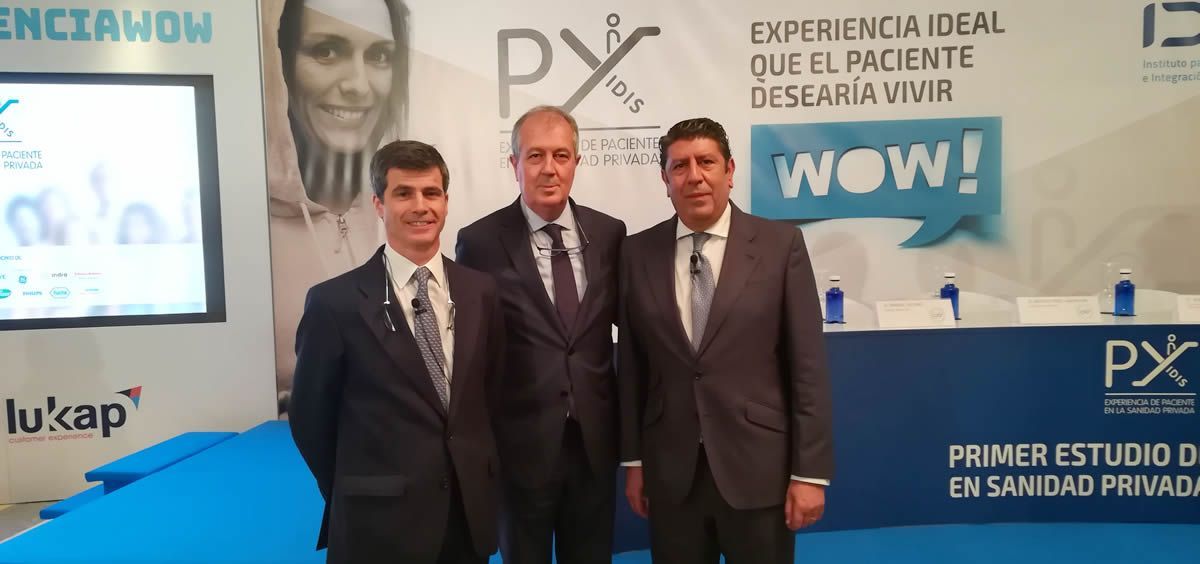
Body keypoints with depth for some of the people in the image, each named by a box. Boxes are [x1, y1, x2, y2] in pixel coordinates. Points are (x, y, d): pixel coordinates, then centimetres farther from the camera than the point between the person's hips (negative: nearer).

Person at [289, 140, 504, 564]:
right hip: (380, 522, -3)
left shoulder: (480, 291, -1)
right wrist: (357, 494, 5)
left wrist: (476, 475, 7)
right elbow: (309, 416, -2)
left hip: (471, 512, 4)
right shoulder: (335, 303, -11)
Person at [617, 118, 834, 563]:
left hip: (758, 467, -1)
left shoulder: (781, 245, -5)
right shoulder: (637, 254, 1)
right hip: (670, 472, 2)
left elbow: (807, 367, -5)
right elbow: (631, 366, 4)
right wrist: (633, 461, 6)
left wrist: (810, 472, -7)